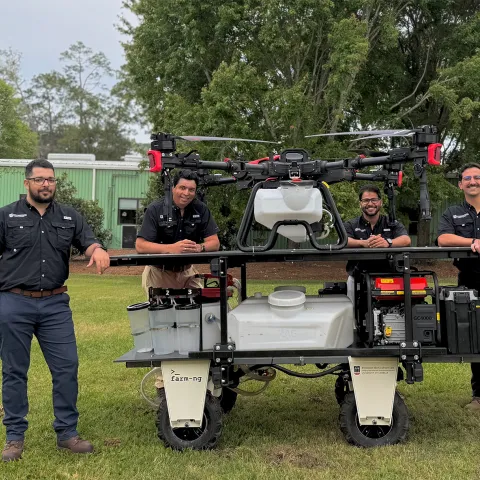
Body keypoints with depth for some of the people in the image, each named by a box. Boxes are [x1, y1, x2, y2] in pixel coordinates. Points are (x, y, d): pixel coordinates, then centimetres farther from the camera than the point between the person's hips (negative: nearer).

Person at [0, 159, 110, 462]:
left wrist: (98, 250, -25)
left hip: (56, 304, 2)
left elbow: (87, 241, -1)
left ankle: (67, 433, 15)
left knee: (67, 368, 1)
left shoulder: (69, 217, 10)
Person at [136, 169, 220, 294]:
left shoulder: (201, 209, -2)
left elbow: (215, 243, -5)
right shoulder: (155, 210, -11)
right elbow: (140, 246, -19)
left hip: (186, 271, 3)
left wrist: (199, 247, -27)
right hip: (158, 272, -3)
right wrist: (172, 248, -32)